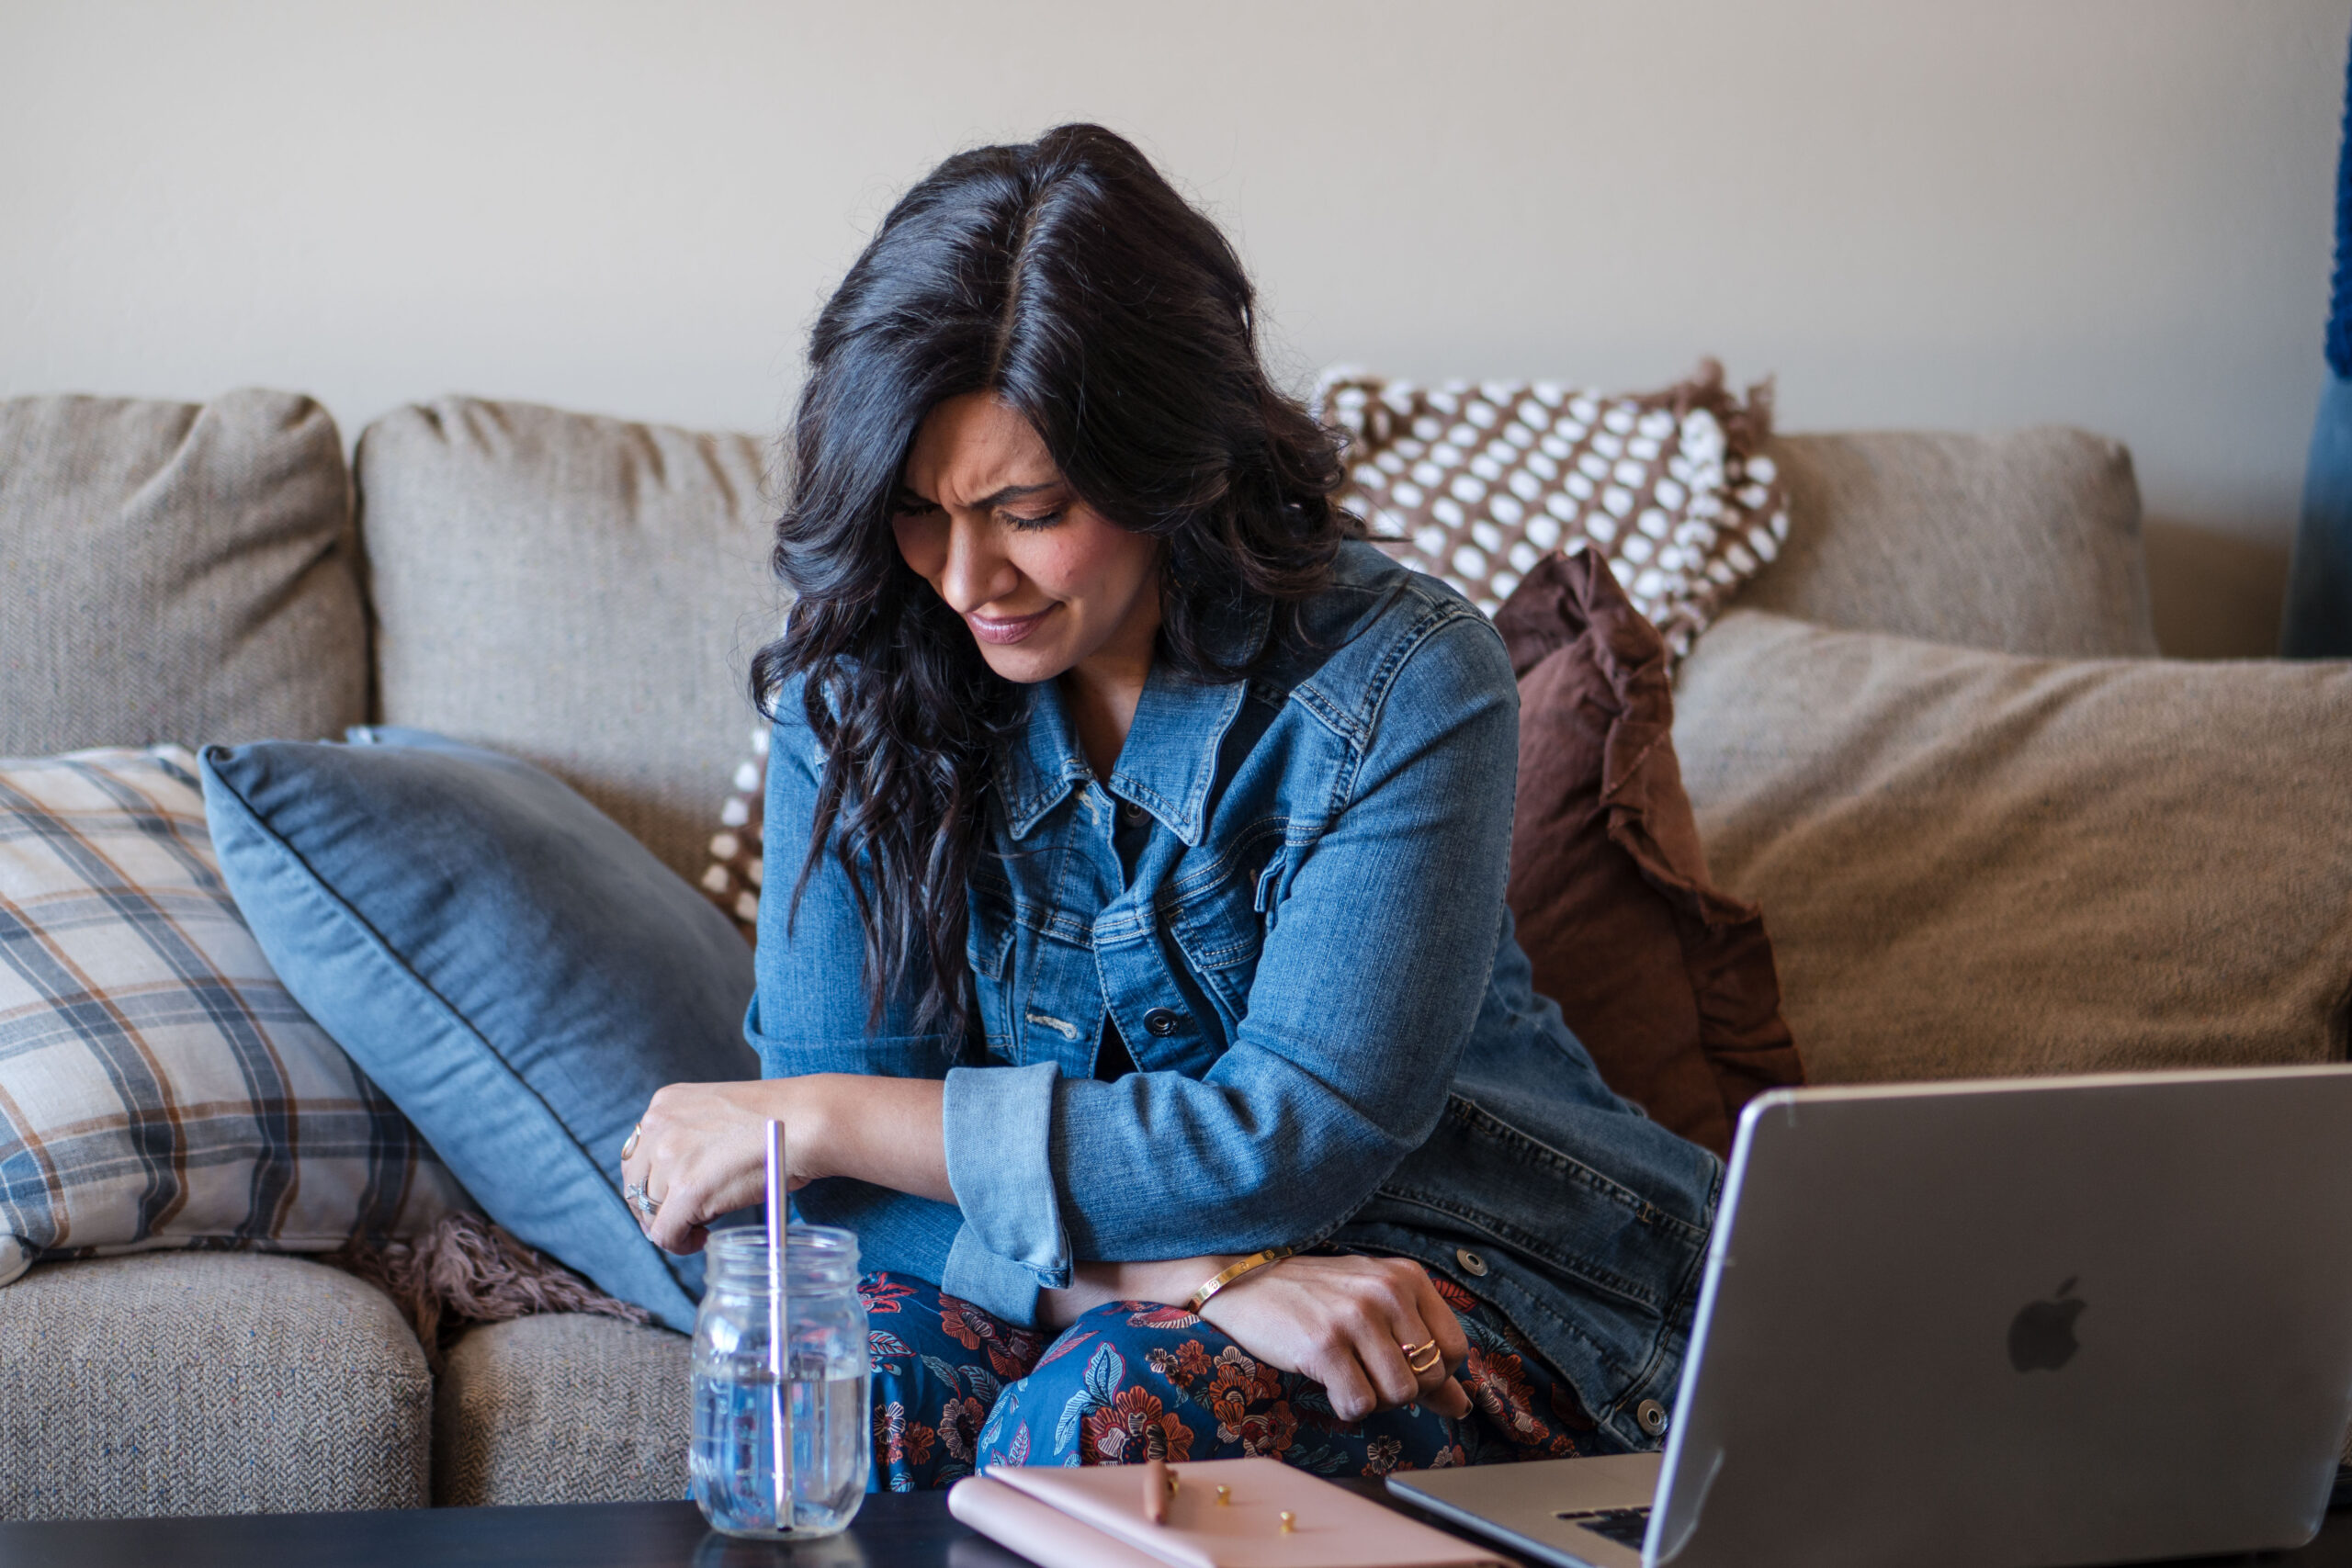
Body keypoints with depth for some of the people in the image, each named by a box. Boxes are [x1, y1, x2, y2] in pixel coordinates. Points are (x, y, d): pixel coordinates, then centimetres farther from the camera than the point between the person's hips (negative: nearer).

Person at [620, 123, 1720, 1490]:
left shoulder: (1401, 684, -17)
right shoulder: (857, 683, -6)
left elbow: (1302, 1137, -20)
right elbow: (839, 1129, -9)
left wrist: (815, 1120, -20)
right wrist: (1191, 1271, -27)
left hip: (1449, 1263, -3)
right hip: (1072, 1274, 3)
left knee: (1096, 1427, -33)